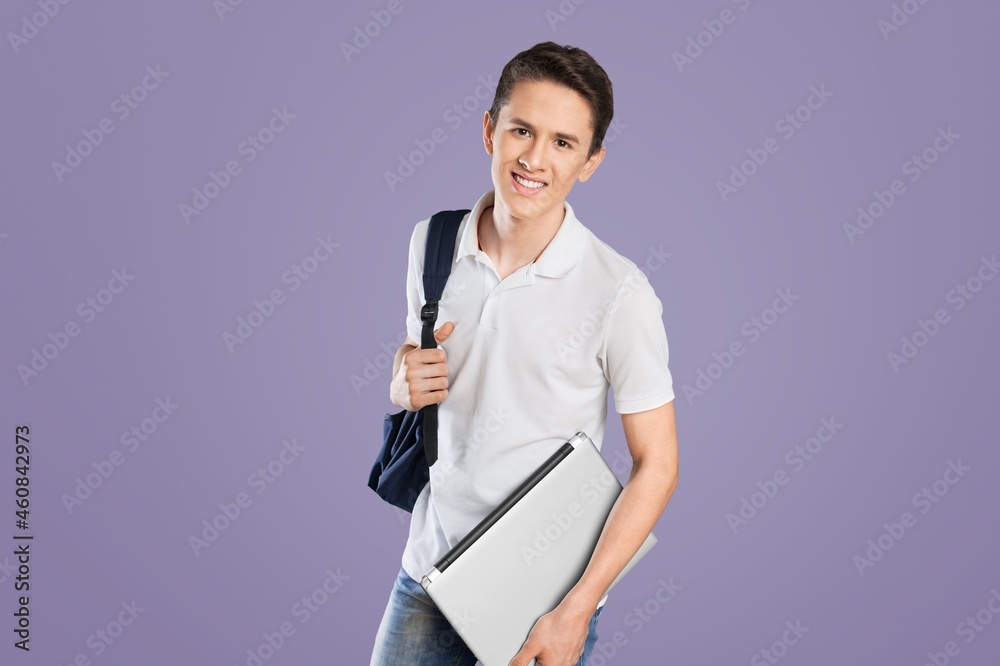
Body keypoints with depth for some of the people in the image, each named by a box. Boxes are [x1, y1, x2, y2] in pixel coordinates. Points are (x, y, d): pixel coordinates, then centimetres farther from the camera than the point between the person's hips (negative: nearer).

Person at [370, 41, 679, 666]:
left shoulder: (620, 292, -17)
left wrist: (578, 609, -15)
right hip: (429, 567, 4)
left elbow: (657, 465, -12)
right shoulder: (431, 241, -2)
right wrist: (406, 386, -10)